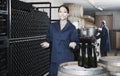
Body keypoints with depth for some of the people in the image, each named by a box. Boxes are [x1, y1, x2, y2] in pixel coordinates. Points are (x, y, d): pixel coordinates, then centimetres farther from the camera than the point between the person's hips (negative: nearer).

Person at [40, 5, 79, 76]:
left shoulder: (72, 28, -1)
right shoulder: (52, 26, 8)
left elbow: (76, 41, -2)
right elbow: (49, 40, 13)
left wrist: (73, 44, -23)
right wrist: (47, 44, -7)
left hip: (67, 59, -2)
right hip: (55, 59, 3)